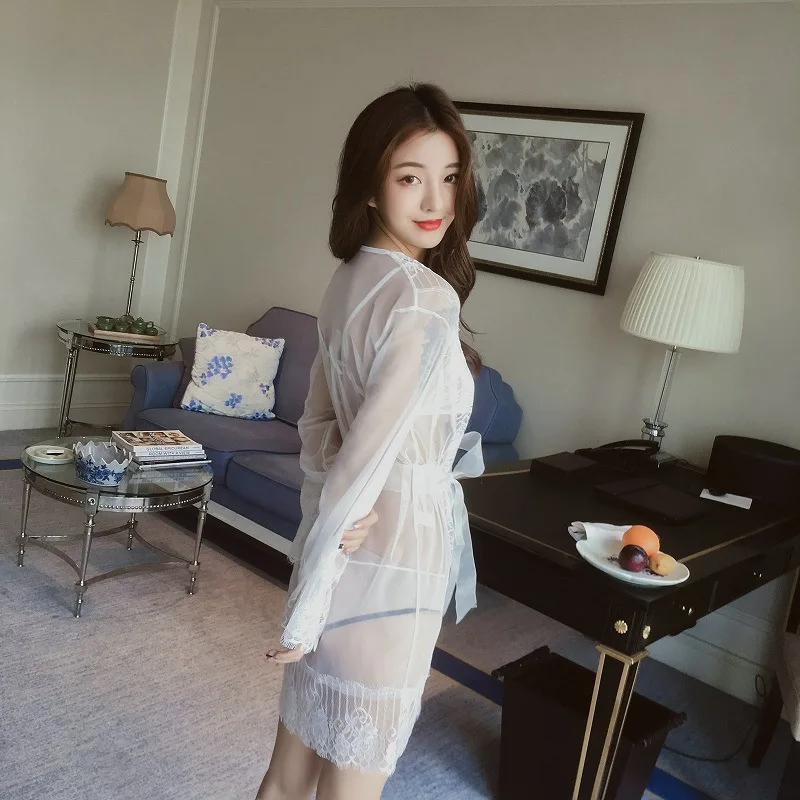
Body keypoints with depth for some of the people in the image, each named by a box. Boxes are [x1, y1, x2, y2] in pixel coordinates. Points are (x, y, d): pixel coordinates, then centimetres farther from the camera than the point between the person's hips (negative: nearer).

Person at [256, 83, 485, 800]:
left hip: (342, 548, 8)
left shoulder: (351, 279, 5)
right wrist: (309, 600, -18)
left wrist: (332, 510, -6)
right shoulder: (427, 300, -22)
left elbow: (319, 419, 8)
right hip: (390, 561, -8)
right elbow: (366, 457, -24)